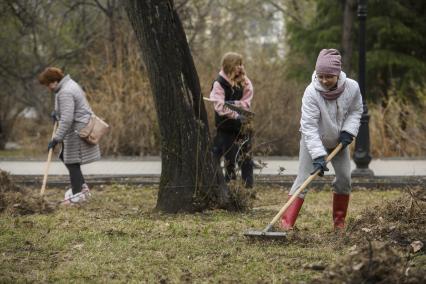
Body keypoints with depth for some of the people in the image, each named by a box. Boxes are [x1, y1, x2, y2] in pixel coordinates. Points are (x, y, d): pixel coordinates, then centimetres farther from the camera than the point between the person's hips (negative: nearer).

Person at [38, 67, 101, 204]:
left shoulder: (65, 93, -23)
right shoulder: (69, 84, 10)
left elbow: (66, 120, -28)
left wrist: (56, 139, -25)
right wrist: (57, 112, 22)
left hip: (77, 130, -11)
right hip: (80, 127, 11)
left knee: (72, 161, -3)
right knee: (65, 156, 19)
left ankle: (77, 193, 3)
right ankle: (81, 186, 25)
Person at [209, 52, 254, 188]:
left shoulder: (244, 81, 3)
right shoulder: (219, 83, -10)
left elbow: (246, 103, -3)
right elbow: (220, 106, -19)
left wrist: (232, 104, -21)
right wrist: (236, 116, -28)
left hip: (242, 125, 4)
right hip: (226, 125, -4)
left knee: (246, 156, 4)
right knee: (230, 157, 0)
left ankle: (249, 186, 9)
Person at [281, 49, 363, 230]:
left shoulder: (352, 88, -21)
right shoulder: (311, 92, -32)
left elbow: (356, 110, -1)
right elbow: (309, 126, -33)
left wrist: (348, 131, -18)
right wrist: (318, 156, -39)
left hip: (339, 141, 4)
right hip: (313, 141, -4)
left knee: (344, 178, 0)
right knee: (303, 177, -13)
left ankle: (339, 220, 18)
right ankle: (287, 220, -16)